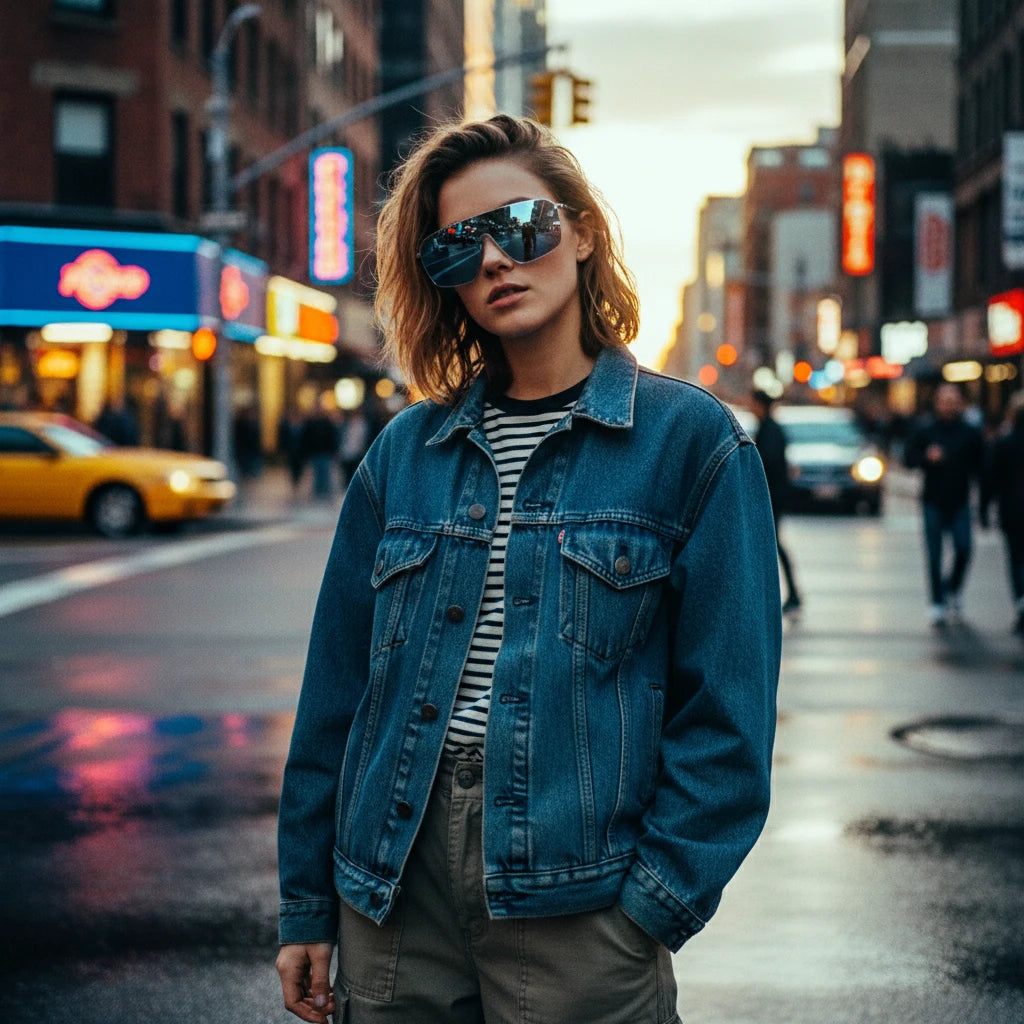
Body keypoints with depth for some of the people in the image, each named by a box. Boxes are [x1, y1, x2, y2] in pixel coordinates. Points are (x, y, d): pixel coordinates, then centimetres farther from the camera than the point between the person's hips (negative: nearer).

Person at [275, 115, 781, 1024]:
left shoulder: (692, 439, -2)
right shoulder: (405, 451, 9)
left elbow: (726, 708, -5)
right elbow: (338, 682, 10)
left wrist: (653, 907, -12)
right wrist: (307, 903, 9)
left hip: (576, 906, -3)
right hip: (393, 888, 3)